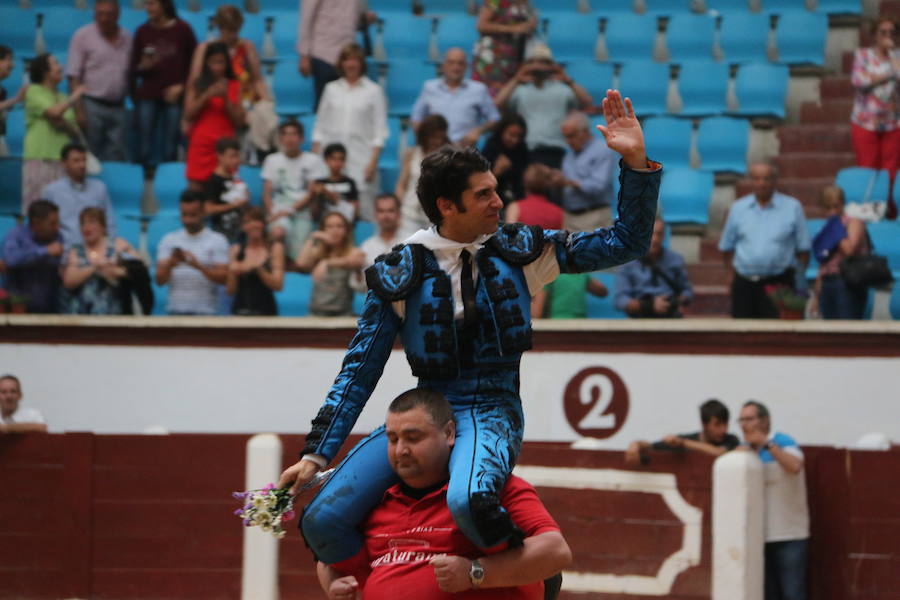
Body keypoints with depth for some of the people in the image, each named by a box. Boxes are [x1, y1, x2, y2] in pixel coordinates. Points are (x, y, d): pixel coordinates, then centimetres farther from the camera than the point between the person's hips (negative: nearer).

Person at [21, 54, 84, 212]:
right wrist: (74, 97, -1)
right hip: (39, 159, -5)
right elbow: (54, 112, -15)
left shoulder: (62, 98, 18)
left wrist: (65, 124, -6)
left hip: (62, 161, 5)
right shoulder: (34, 92, 2)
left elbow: (77, 133, 15)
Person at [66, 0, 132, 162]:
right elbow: (73, 76, -5)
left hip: (118, 106, 4)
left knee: (118, 155, 1)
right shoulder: (83, 36, -2)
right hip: (93, 105, -4)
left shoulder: (127, 38, 10)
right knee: (91, 156, -3)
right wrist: (79, 110, -13)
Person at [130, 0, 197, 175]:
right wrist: (143, 67, -11)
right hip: (148, 96, 1)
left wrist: (181, 86, -5)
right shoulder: (142, 32, 7)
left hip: (174, 97, -1)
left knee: (170, 149, -4)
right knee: (145, 148, -5)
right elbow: (134, 68, 11)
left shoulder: (182, 29, 2)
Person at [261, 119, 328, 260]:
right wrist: (272, 213, -9)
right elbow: (266, 194, 10)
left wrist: (291, 210, -10)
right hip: (280, 210, 1)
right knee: (277, 232, -34)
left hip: (303, 211, -1)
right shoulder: (272, 160, 15)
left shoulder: (313, 160, 7)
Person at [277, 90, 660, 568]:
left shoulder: (518, 251, 4)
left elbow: (627, 242, 5)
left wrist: (636, 162, -9)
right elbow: (360, 369, 4)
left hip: (491, 412, -2)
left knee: (467, 501, -37)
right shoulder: (400, 273, 2)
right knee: (322, 520, -16)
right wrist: (315, 455, -3)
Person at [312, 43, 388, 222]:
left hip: (361, 159, -2)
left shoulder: (374, 91, 6)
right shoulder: (331, 89, 14)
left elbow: (380, 129, 2)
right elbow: (320, 125, 14)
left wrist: (373, 161, -7)